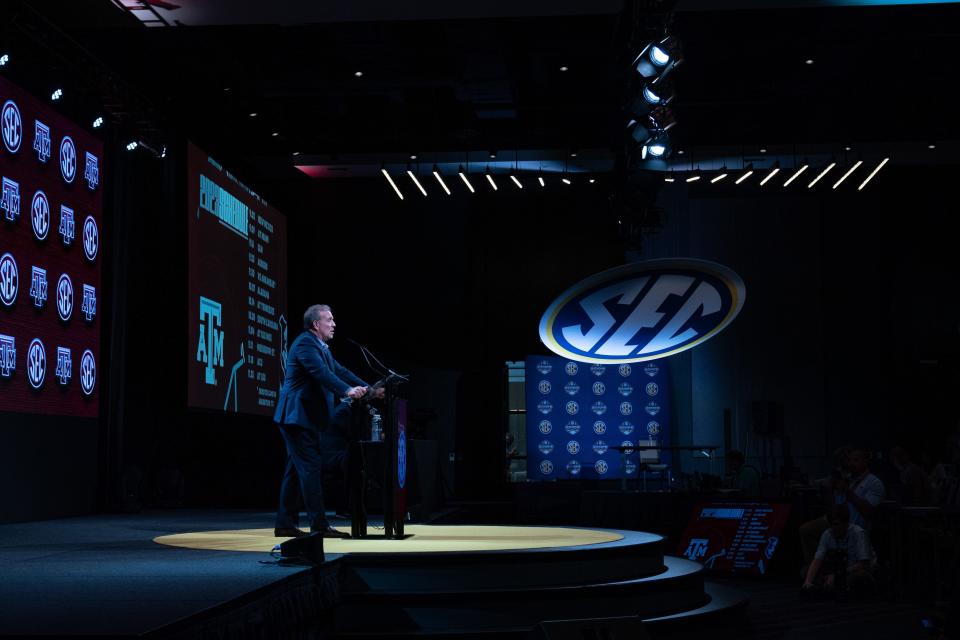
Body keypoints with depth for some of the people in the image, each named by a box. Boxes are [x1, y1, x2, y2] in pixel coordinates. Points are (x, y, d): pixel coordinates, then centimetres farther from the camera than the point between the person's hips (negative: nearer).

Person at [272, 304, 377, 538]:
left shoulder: (320, 346, 18)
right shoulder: (305, 343, -13)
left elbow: (339, 371, 16)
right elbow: (321, 373, -27)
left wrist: (367, 388, 7)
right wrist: (347, 390, -38)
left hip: (305, 418, 11)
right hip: (298, 416, -11)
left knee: (296, 470, 11)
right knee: (311, 468, -10)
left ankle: (285, 524, 16)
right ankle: (319, 525, -10)